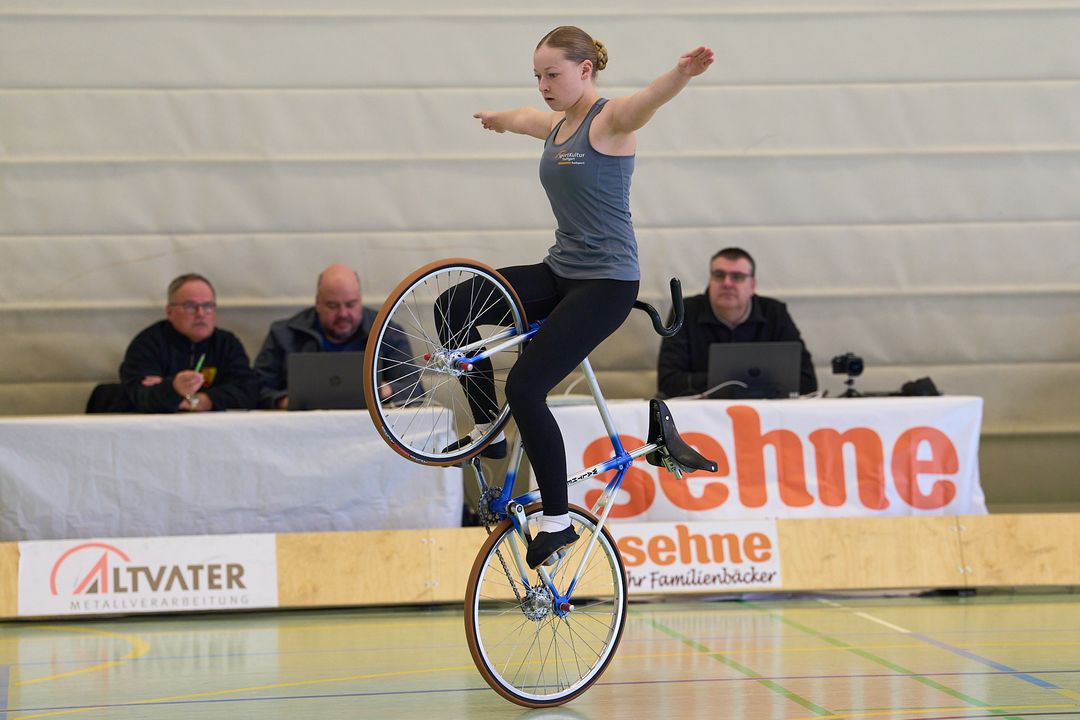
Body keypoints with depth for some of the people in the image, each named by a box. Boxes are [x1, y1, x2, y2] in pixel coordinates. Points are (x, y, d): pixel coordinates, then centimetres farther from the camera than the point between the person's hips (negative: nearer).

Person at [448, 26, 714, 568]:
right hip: (560, 272, 9)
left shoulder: (609, 119, -12)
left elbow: (649, 100, -35)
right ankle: (487, 430, 17)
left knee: (525, 386, -19)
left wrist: (683, 72, -57)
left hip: (605, 282, -9)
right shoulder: (556, 124, 12)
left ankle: (558, 521, -10)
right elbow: (522, 117, 37)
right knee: (454, 307, 6)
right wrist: (496, 119, 60)